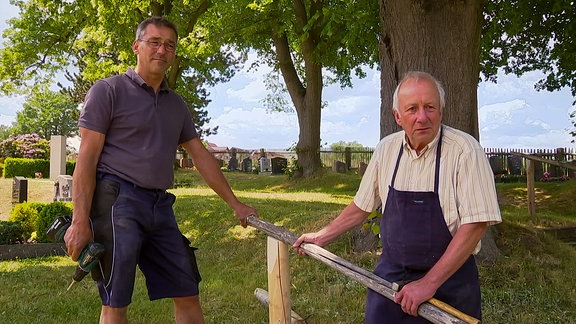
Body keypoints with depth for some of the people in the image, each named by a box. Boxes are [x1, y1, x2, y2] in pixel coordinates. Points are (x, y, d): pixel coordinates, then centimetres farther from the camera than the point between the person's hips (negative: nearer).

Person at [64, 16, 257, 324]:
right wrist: (80, 221, -15)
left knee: (188, 296, 8)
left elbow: (201, 156, 19)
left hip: (160, 206, 6)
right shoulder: (108, 91, -1)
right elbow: (87, 158, -7)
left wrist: (235, 203, 17)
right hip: (118, 200, -6)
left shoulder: (177, 104, 17)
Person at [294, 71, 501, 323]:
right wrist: (322, 237, 16)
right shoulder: (386, 149, 0)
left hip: (449, 278, -4)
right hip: (390, 273, 4)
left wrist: (429, 283, -21)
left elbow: (476, 224, -19)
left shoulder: (465, 150, -16)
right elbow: (363, 205, 13)